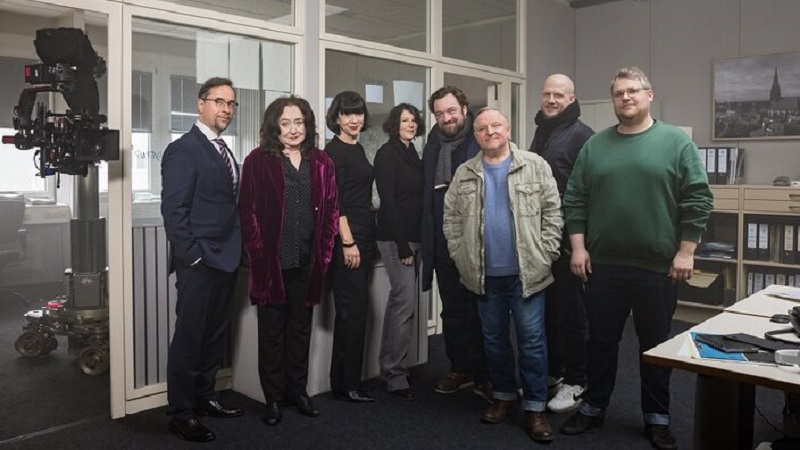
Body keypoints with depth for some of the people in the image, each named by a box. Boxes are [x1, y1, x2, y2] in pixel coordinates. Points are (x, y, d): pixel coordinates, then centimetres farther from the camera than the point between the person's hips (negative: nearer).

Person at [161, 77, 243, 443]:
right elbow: (173, 210, -15)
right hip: (199, 262, -8)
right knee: (189, 337, 2)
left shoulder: (224, 151, 15)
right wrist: (192, 256, -17)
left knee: (215, 334, 16)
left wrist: (235, 250, 8)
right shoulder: (183, 149, -10)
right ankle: (181, 413, 14)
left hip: (225, 259, 8)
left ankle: (204, 397, 31)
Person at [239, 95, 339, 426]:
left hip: (308, 261, 3)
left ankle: (298, 390, 28)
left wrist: (324, 253, 1)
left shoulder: (321, 162, 7)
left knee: (301, 327, 14)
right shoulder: (258, 161, -3)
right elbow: (249, 212, -6)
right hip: (272, 261, -3)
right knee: (272, 331, 7)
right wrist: (259, 255, -11)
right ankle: (273, 398, 19)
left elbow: (330, 210, 8)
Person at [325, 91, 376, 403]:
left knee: (355, 309, 11)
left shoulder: (358, 148, 15)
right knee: (353, 309, -4)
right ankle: (347, 385, 7)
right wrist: (347, 241, -19)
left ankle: (344, 381, 21)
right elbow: (334, 201, -16)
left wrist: (365, 239, 15)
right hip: (346, 237, -9)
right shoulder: (334, 151, -10)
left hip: (364, 234, 9)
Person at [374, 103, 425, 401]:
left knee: (399, 300, 12)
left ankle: (390, 367, 23)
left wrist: (417, 241, 6)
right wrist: (402, 245, -16)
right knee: (405, 300, -9)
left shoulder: (412, 154, 15)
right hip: (395, 237, -8)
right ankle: (395, 373, 3)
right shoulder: (387, 153, -7)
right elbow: (388, 200, -14)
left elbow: (416, 198, 14)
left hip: (412, 236, 8)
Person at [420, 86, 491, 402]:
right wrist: (426, 238, 7)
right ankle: (460, 369, 26)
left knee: (481, 310, 2)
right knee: (453, 310, 13)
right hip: (444, 242, 5)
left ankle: (485, 375, 14)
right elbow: (426, 194, 13)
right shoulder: (433, 146, 12)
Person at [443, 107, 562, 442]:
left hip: (527, 272, -3)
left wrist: (545, 255, -8)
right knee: (494, 338, 13)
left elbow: (553, 212, -2)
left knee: (532, 339, 2)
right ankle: (504, 395, 30)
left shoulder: (535, 166, -1)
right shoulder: (464, 174, 7)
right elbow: (451, 217, 8)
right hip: (485, 274, 3)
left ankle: (535, 406, 14)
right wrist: (460, 256, 1)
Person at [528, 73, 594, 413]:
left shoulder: (580, 135, -9)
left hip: (567, 238, -8)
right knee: (545, 307, 15)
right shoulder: (541, 132, 16)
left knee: (570, 310, 2)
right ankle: (550, 372, 29)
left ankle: (575, 382, 14)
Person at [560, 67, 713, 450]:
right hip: (604, 264, 2)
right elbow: (574, 200, 5)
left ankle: (657, 418, 27)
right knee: (601, 341, 12)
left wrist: (685, 252, -8)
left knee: (656, 345, 11)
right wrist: (578, 247, -1)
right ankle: (593, 407, 28)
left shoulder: (676, 142, -1)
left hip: (658, 266, -2)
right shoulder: (595, 145, 6)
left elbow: (697, 200, -4)